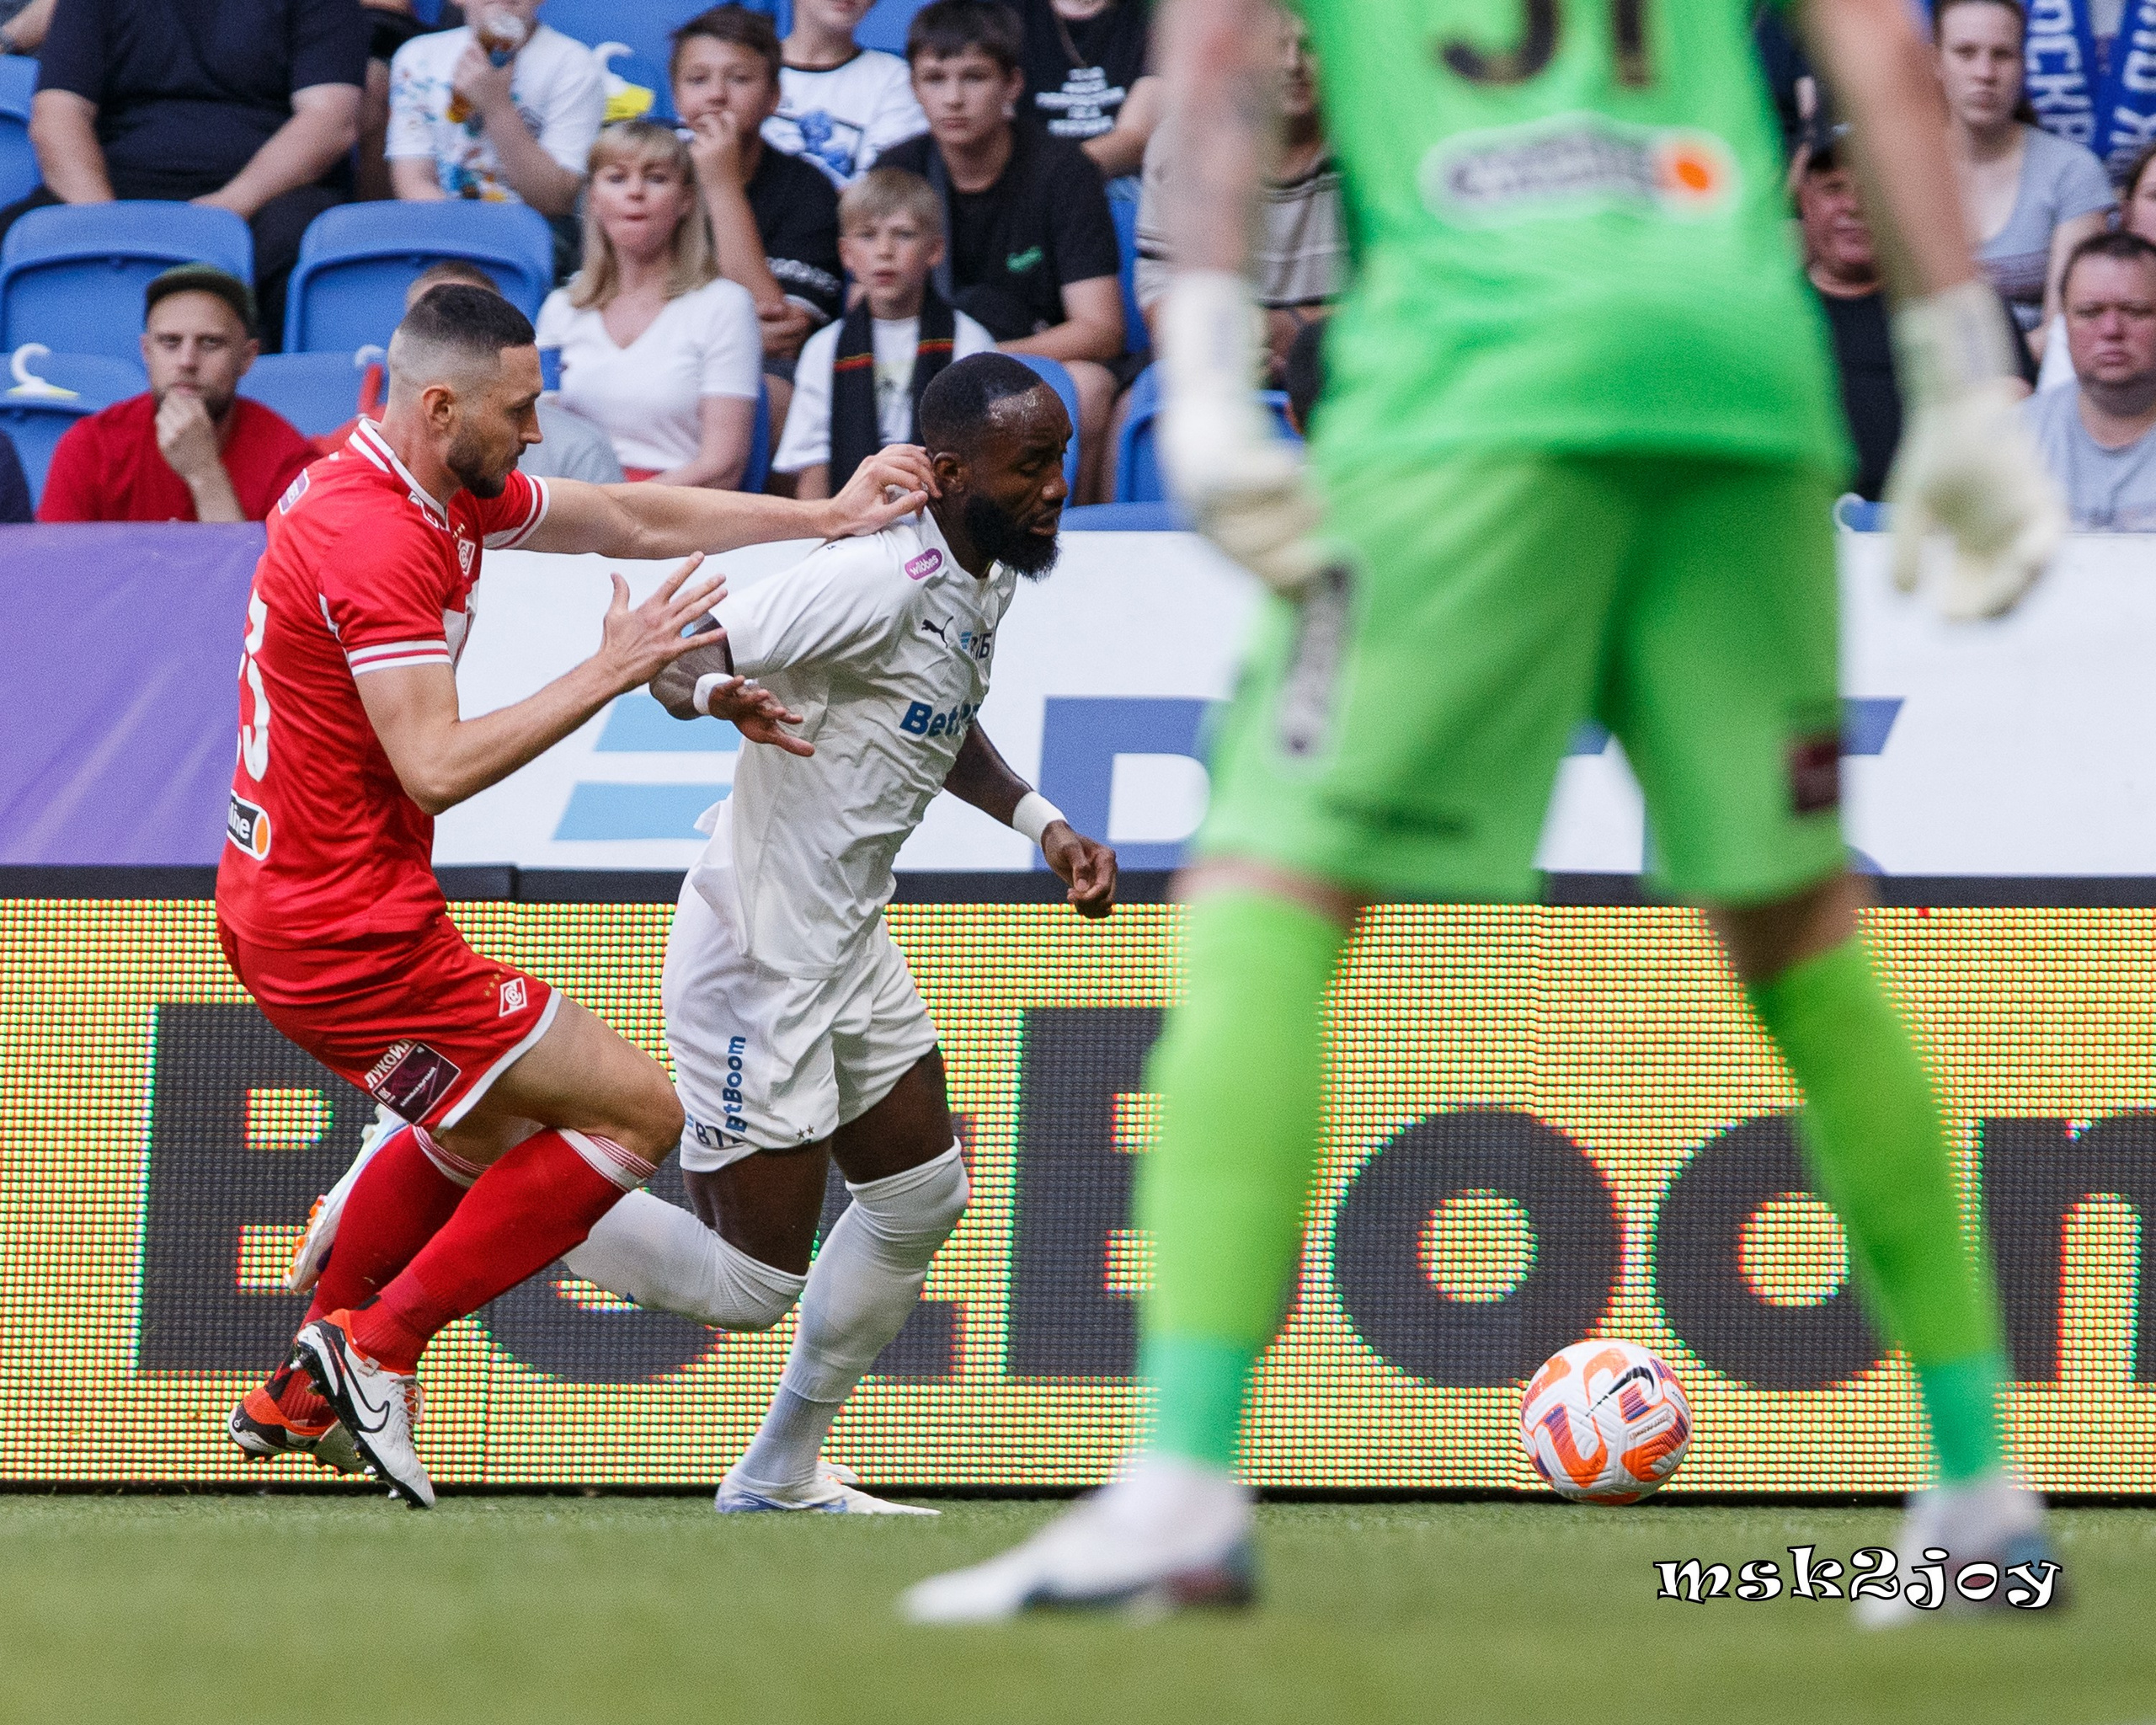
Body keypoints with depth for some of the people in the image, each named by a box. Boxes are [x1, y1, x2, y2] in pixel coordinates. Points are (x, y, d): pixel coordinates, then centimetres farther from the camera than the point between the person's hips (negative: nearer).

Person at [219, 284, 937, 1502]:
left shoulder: (450, 497, 8)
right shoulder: (378, 542, -23)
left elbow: (635, 521, 17)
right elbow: (436, 767, -28)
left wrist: (826, 519, 13)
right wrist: (610, 676, -25)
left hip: (284, 914, 11)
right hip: (354, 933, -11)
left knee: (482, 1129, 33)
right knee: (639, 1112, -2)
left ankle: (303, 1395, 32)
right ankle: (379, 1344, -1)